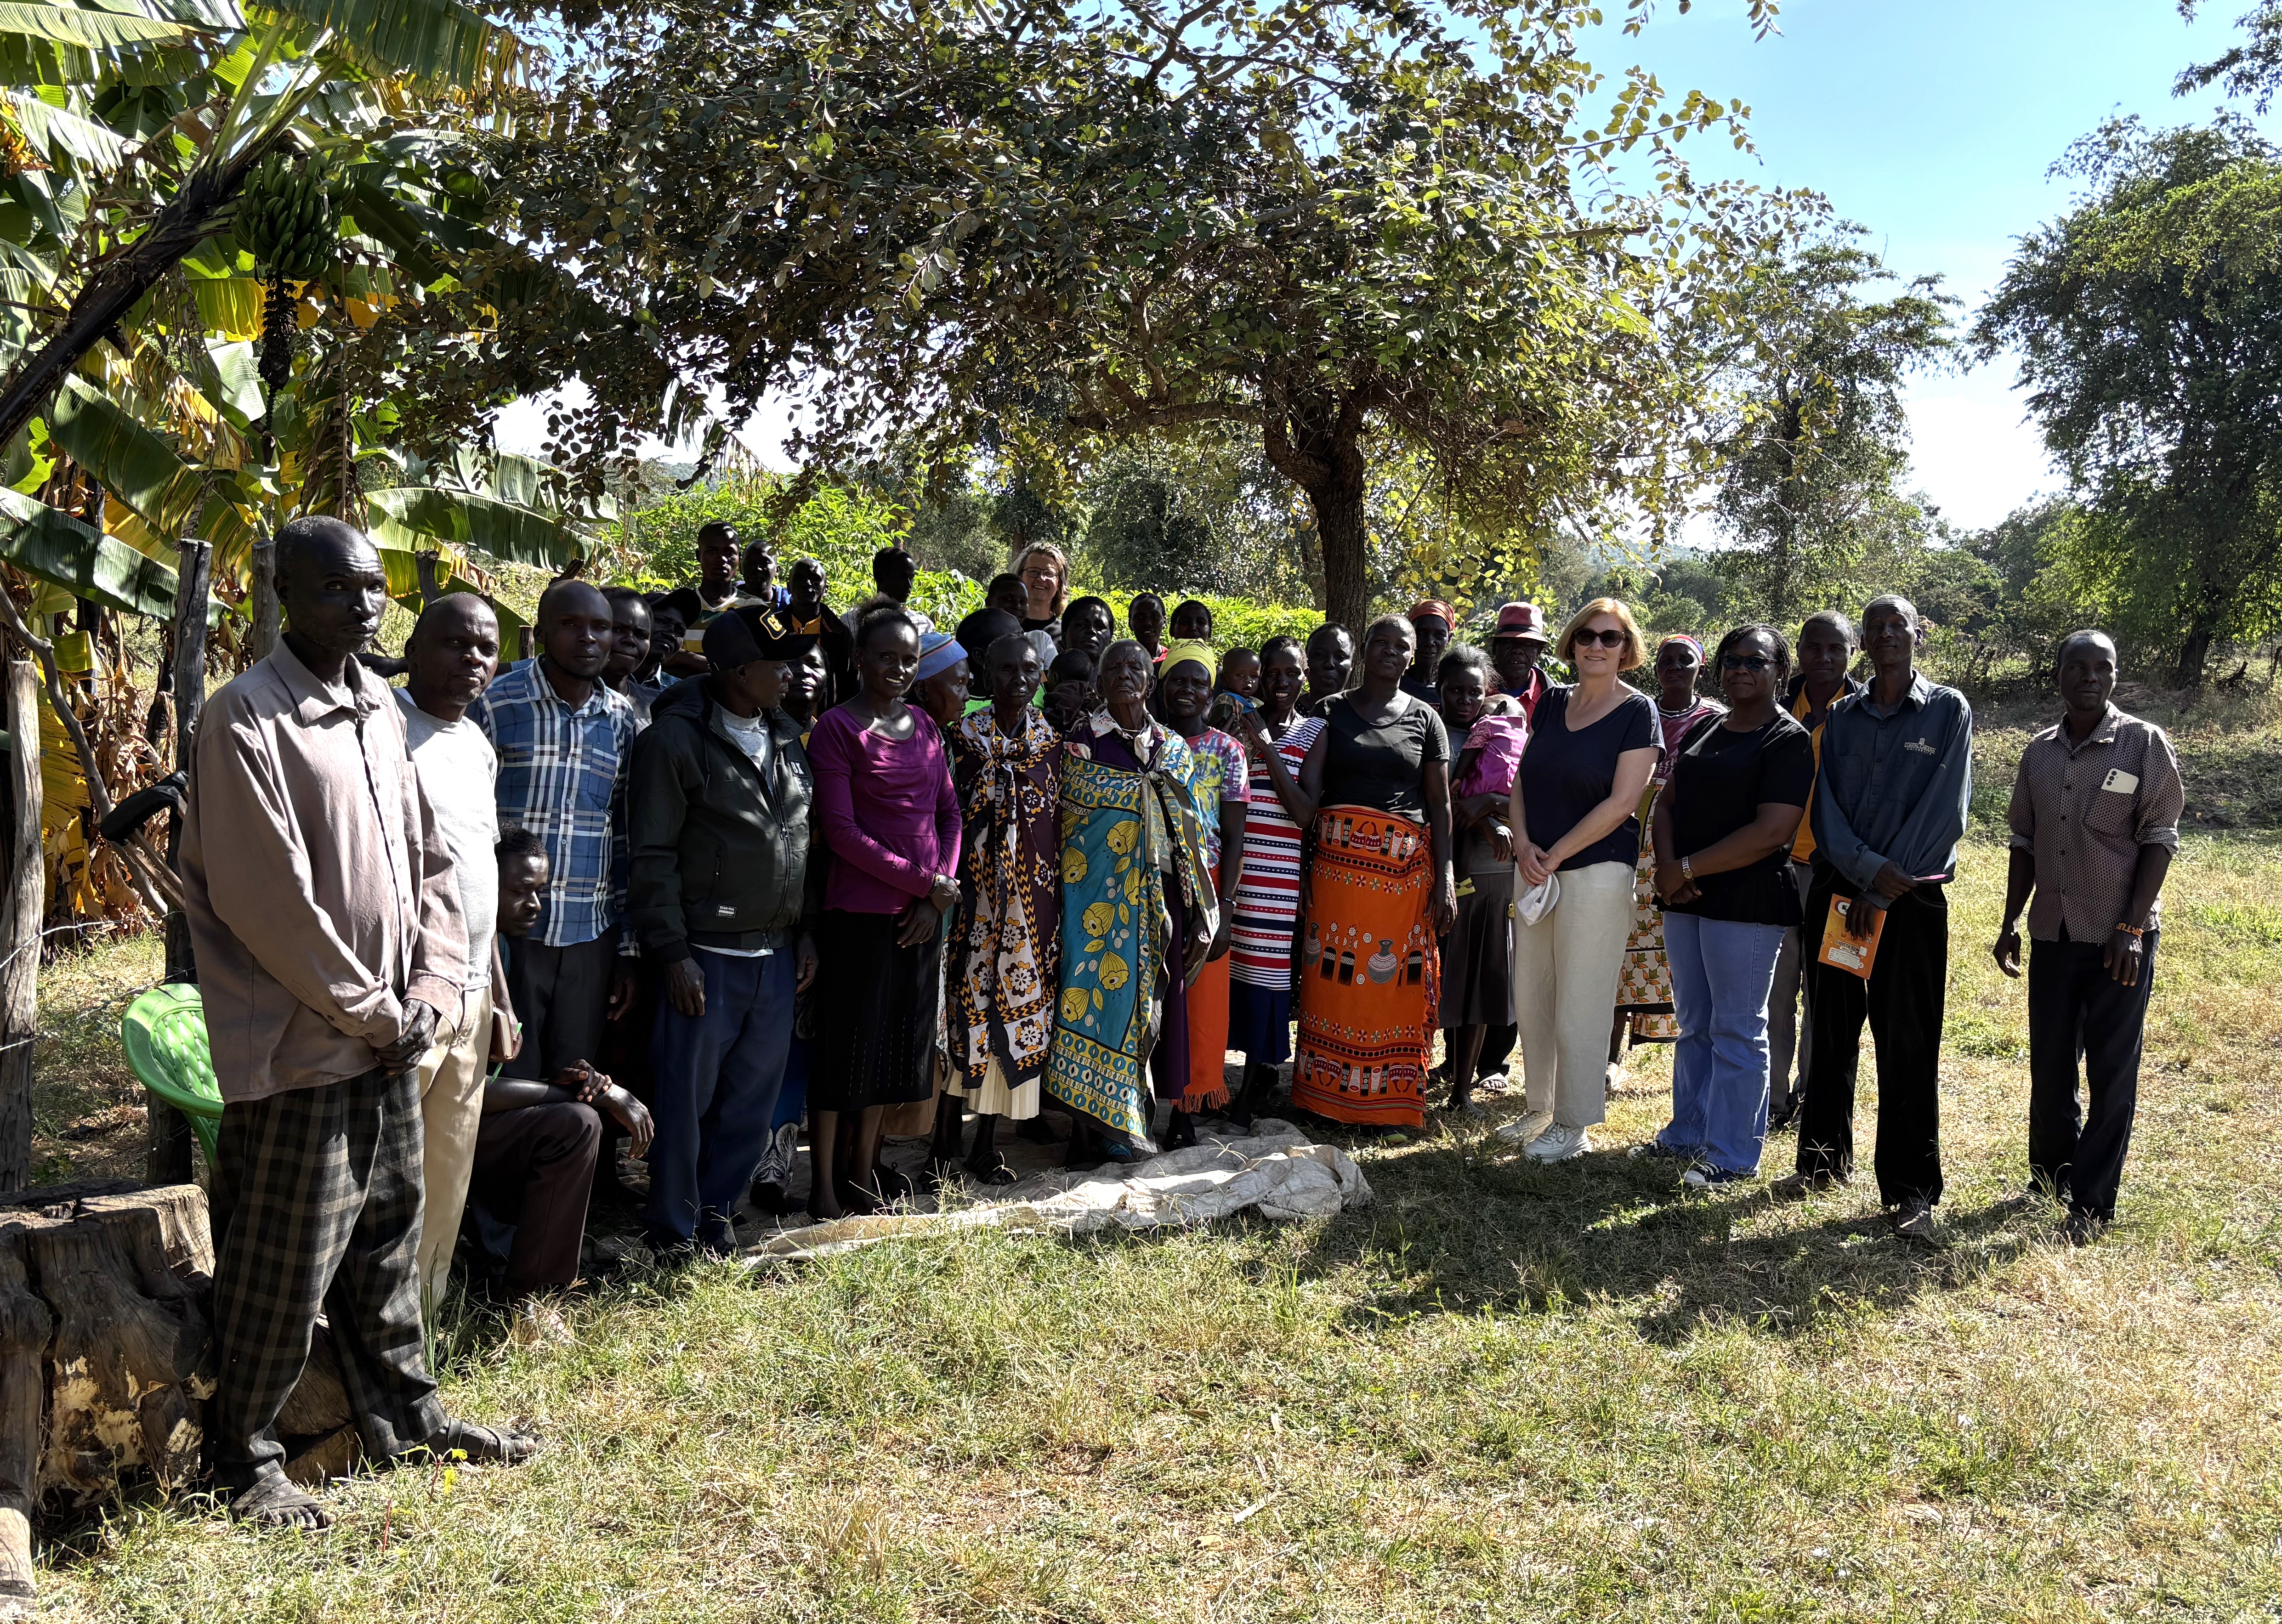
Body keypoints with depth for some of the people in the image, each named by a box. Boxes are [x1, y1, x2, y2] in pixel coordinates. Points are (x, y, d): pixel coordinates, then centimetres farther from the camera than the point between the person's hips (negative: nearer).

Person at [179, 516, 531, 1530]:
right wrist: (372, 1011, -13)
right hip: (299, 1048, -7)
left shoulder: (380, 712, 10)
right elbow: (266, 900, -18)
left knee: (391, 1236, 18)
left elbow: (428, 860, 12)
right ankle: (244, 1455, 22)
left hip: (391, 1041, 7)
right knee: (284, 1266, 4)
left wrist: (429, 992, 0)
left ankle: (403, 1411, 33)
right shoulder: (245, 717, -14)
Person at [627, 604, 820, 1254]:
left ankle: (717, 1207, 30)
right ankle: (674, 1224, 20)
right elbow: (654, 856, -11)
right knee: (687, 1097, 3)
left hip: (776, 955, 6)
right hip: (707, 955, -6)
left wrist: (806, 931, 13)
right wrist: (673, 952, -14)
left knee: (753, 1097, 13)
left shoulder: (787, 737, 11)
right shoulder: (677, 738, -10)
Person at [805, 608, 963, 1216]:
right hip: (859, 910, -6)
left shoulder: (924, 726, 12)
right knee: (848, 1043, 1)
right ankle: (824, 1184, 12)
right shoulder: (838, 727, -7)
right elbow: (841, 830, -13)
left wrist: (940, 894, -2)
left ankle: (862, 1169, 26)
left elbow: (949, 813, 12)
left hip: (923, 913, 6)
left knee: (902, 1044, 12)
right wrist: (923, 881, -13)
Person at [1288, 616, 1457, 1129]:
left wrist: (1444, 880, 0)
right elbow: (1307, 794, 0)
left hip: (1405, 867, 1)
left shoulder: (1424, 719, 9)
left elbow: (1439, 802, 6)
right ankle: (1329, 1091, 9)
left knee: (1396, 978, 1)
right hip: (1339, 860, 0)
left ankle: (1391, 1096, 10)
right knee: (1336, 974, -1)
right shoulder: (1332, 711, 7)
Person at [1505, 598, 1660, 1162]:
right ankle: (1541, 1108, 25)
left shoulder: (1638, 712, -6)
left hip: (1597, 871, -5)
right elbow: (1522, 782, 12)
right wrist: (1523, 845, -5)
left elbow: (1622, 803, -12)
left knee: (1579, 1007, -1)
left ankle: (1575, 1126, 11)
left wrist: (1555, 857, -12)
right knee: (1531, 999, 10)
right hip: (1536, 871, 6)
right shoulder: (1552, 704, 10)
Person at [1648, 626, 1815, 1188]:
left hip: (1748, 903, -7)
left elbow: (1772, 832, -17)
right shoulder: (1703, 730, 14)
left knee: (1737, 1029, -1)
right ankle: (1688, 1133, 25)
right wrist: (1666, 865, -5)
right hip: (1685, 898, 7)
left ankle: (1732, 1153, 6)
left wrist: (1688, 868, -15)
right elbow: (1668, 801, 15)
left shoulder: (1788, 741, -8)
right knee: (1694, 1024, 14)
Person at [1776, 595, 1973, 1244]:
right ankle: (1825, 1158, 24)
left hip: (1912, 898, -3)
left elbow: (1943, 809, -8)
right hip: (1835, 891, 3)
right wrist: (1872, 870, -15)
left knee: (1908, 1046, -3)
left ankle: (1909, 1189, 4)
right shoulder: (1840, 717, 10)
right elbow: (1825, 807, 1)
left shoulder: (1948, 711, 1)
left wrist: (1886, 892, -12)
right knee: (1830, 1033, 10)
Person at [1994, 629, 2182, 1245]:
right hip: (2053, 934, 4)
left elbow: (2160, 839, -7)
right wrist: (2011, 922, 9)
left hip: (2120, 938, -4)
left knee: (2112, 1072, 1)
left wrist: (2132, 927, -14)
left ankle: (2092, 1202, 10)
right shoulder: (2040, 753, 7)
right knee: (2049, 1062, 12)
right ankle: (2054, 1165, 32)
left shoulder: (2145, 744, -6)